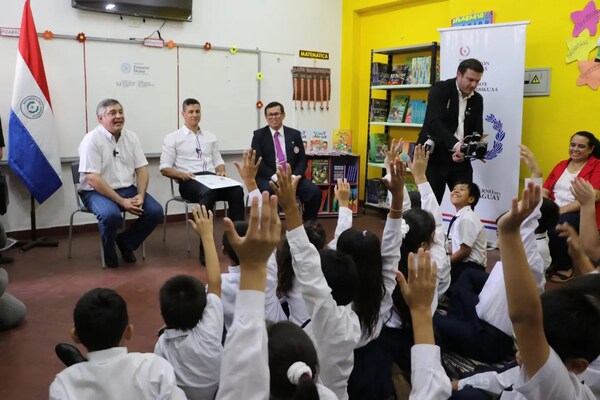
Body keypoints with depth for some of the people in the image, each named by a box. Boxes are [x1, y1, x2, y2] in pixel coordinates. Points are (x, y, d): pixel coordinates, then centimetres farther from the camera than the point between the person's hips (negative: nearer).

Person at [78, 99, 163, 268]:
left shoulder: (131, 137, 5)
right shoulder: (91, 140, -13)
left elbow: (141, 169, 5)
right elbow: (92, 179, -19)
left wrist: (140, 195, -13)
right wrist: (121, 201, -24)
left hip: (128, 189, 6)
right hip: (97, 191, -5)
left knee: (156, 211, -15)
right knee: (111, 215, -35)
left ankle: (125, 242, 11)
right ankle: (109, 251, -2)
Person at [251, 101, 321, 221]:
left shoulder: (294, 134, 12)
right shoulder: (259, 135, 5)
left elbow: (302, 160, 8)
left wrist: (294, 176, -13)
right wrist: (275, 177, -19)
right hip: (268, 178, -2)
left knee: (315, 191, -22)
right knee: (268, 192, -37)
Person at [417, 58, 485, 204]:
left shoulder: (477, 99, 10)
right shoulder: (440, 89, -8)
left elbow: (477, 131, 9)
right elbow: (434, 122, -22)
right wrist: (455, 144, -36)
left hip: (460, 158, 5)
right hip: (434, 156, -5)